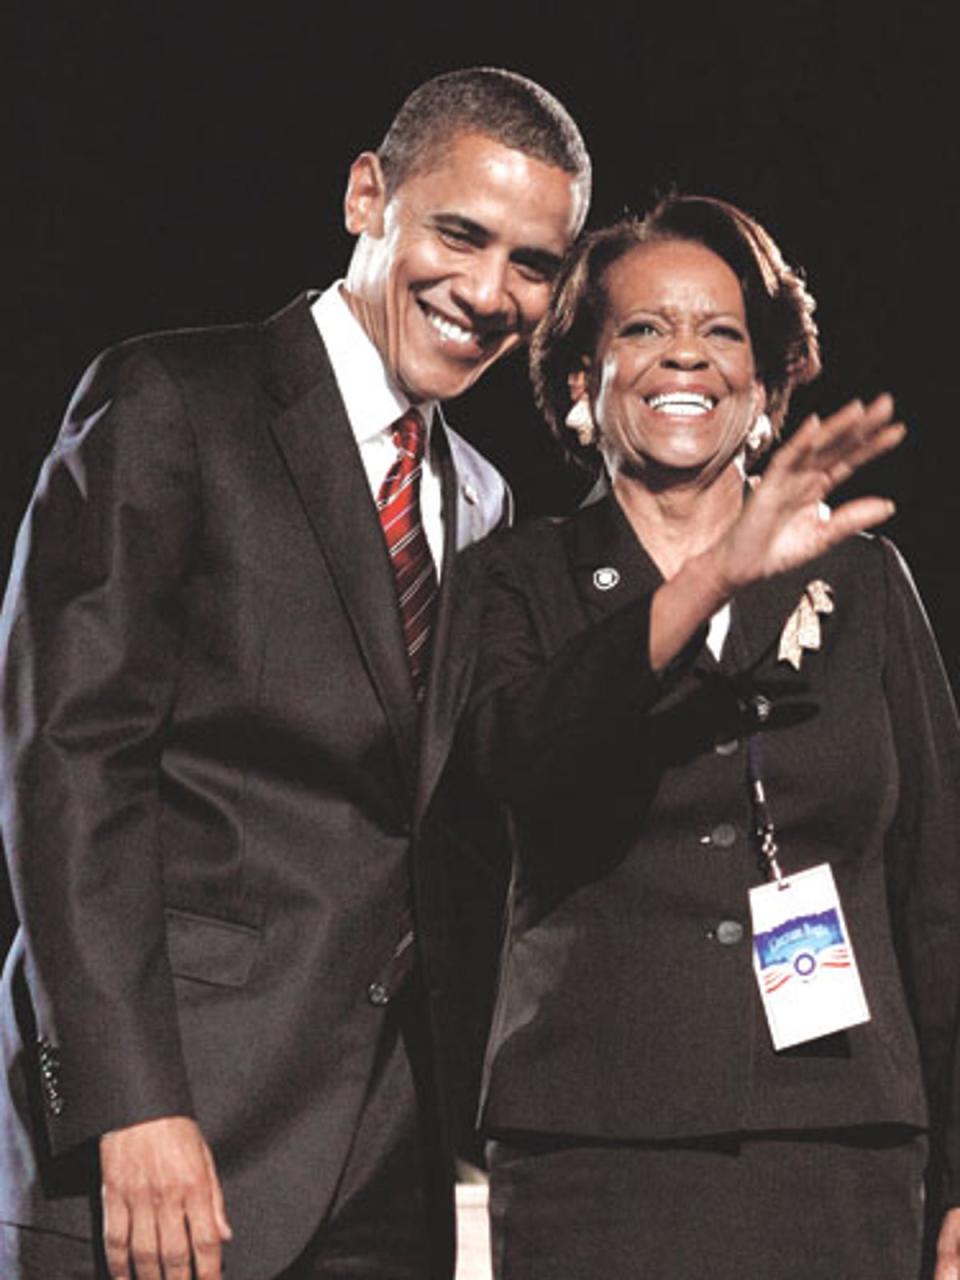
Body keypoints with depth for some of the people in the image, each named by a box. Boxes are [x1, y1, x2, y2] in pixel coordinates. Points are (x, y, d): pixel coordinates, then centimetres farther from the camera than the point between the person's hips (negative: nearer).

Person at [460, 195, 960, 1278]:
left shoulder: (860, 583, 12)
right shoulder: (520, 580, 7)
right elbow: (517, 753, -15)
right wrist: (718, 574, -27)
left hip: (841, 1153, 2)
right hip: (598, 1153, -1)